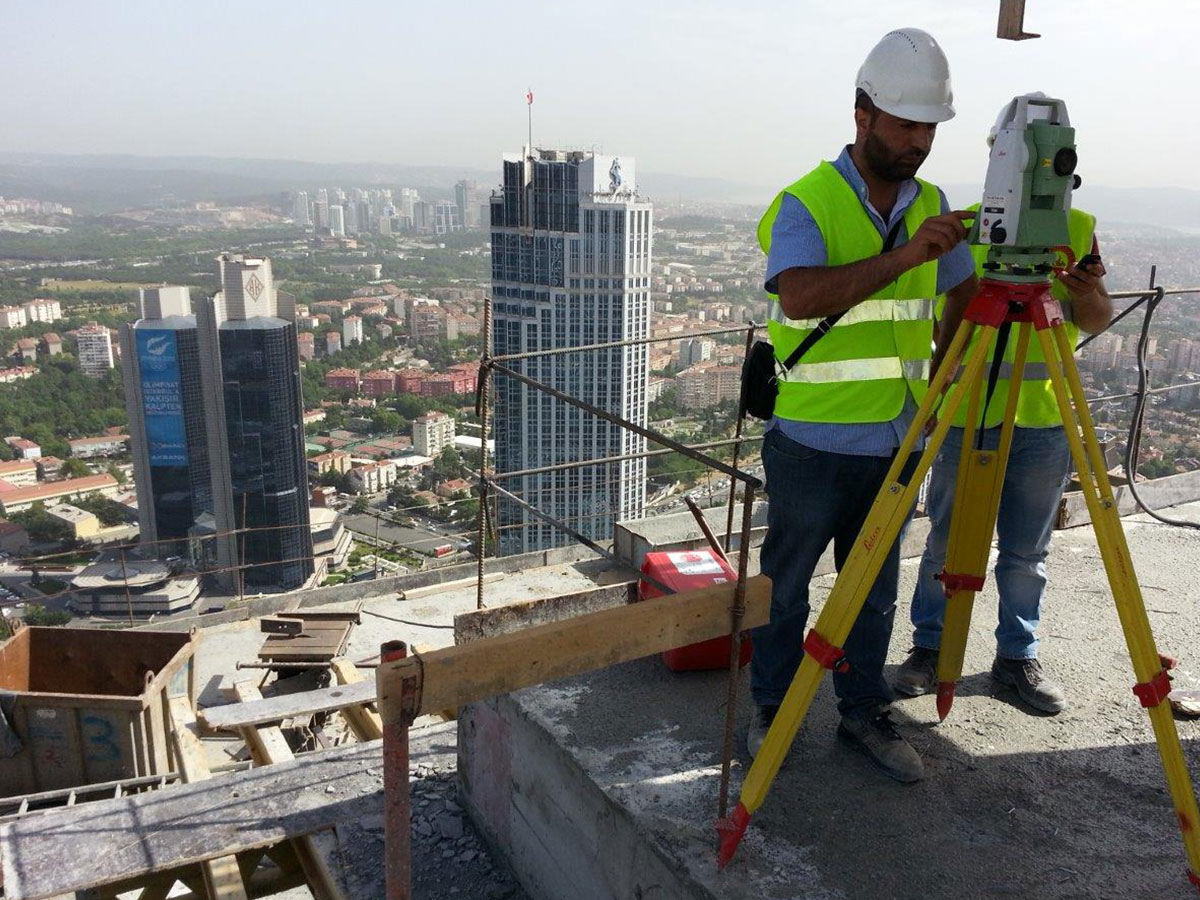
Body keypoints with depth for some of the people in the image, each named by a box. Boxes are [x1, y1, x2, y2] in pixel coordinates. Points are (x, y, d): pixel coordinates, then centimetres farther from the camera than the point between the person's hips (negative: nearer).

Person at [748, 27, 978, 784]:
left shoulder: (931, 204, 7)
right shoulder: (807, 203, -11)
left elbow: (965, 296, 19)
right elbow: (799, 297, -30)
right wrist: (904, 254, -35)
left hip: (896, 441, 5)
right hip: (813, 442, -5)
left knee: (876, 587, 16)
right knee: (786, 582, 11)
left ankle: (866, 713, 32)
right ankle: (772, 707, 30)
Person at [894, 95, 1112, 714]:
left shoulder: (1078, 229, 6)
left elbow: (1096, 323, 7)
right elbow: (937, 320, -3)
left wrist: (1085, 293, -15)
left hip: (1044, 418, 3)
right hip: (967, 413, -2)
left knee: (1027, 552, 12)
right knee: (947, 542, 8)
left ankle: (1017, 655, 28)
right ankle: (929, 647, 24)